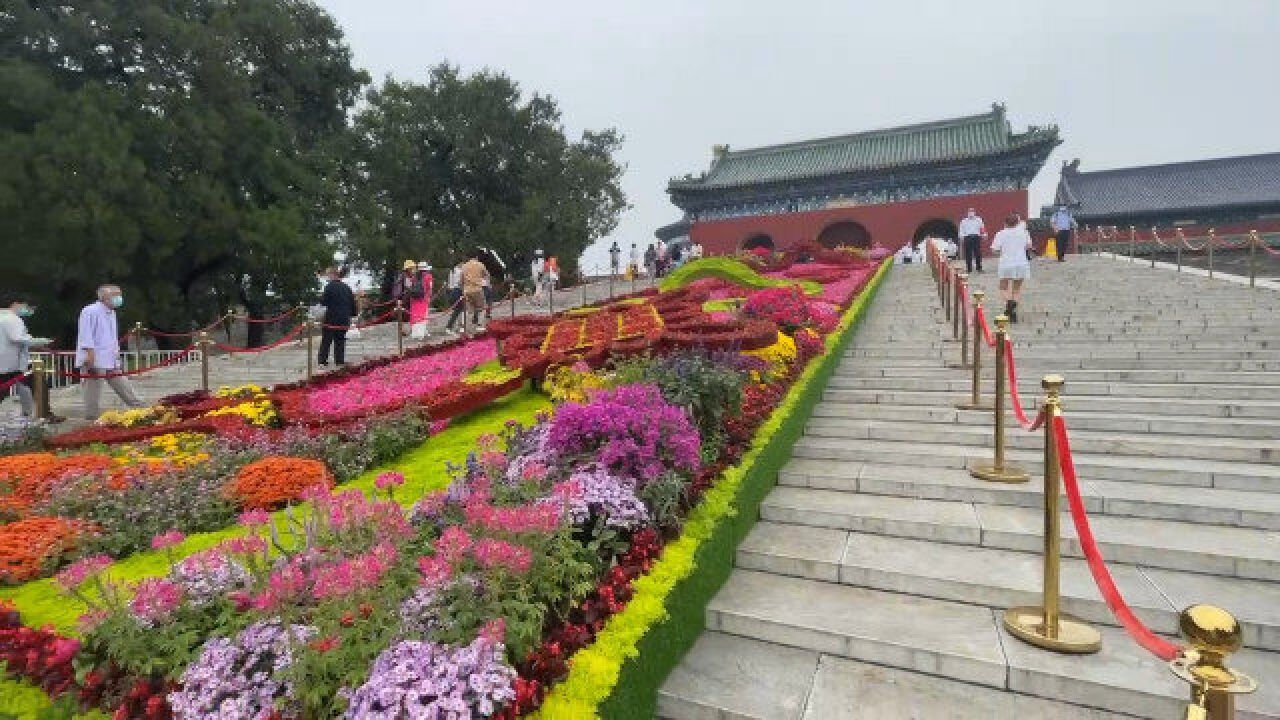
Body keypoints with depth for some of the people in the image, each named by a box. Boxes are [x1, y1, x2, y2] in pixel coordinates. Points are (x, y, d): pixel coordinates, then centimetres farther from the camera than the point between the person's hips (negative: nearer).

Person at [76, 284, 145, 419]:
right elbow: (85, 334, -17)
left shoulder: (111, 313, 19)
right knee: (93, 389, -2)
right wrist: (89, 352, -23)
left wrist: (116, 351, 21)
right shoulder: (90, 311, -10)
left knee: (123, 386, 10)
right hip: (94, 360, -9)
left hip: (110, 360, 9)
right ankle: (91, 418, 5)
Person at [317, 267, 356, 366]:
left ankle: (323, 360, 7)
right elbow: (352, 302, 11)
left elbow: (324, 302, -10)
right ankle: (340, 361, 9)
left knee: (326, 340, 5)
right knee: (340, 340, 10)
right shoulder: (346, 287, 8)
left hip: (331, 318, -5)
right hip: (344, 319, 5)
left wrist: (321, 298, 11)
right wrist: (352, 313, 20)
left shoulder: (329, 286, -10)